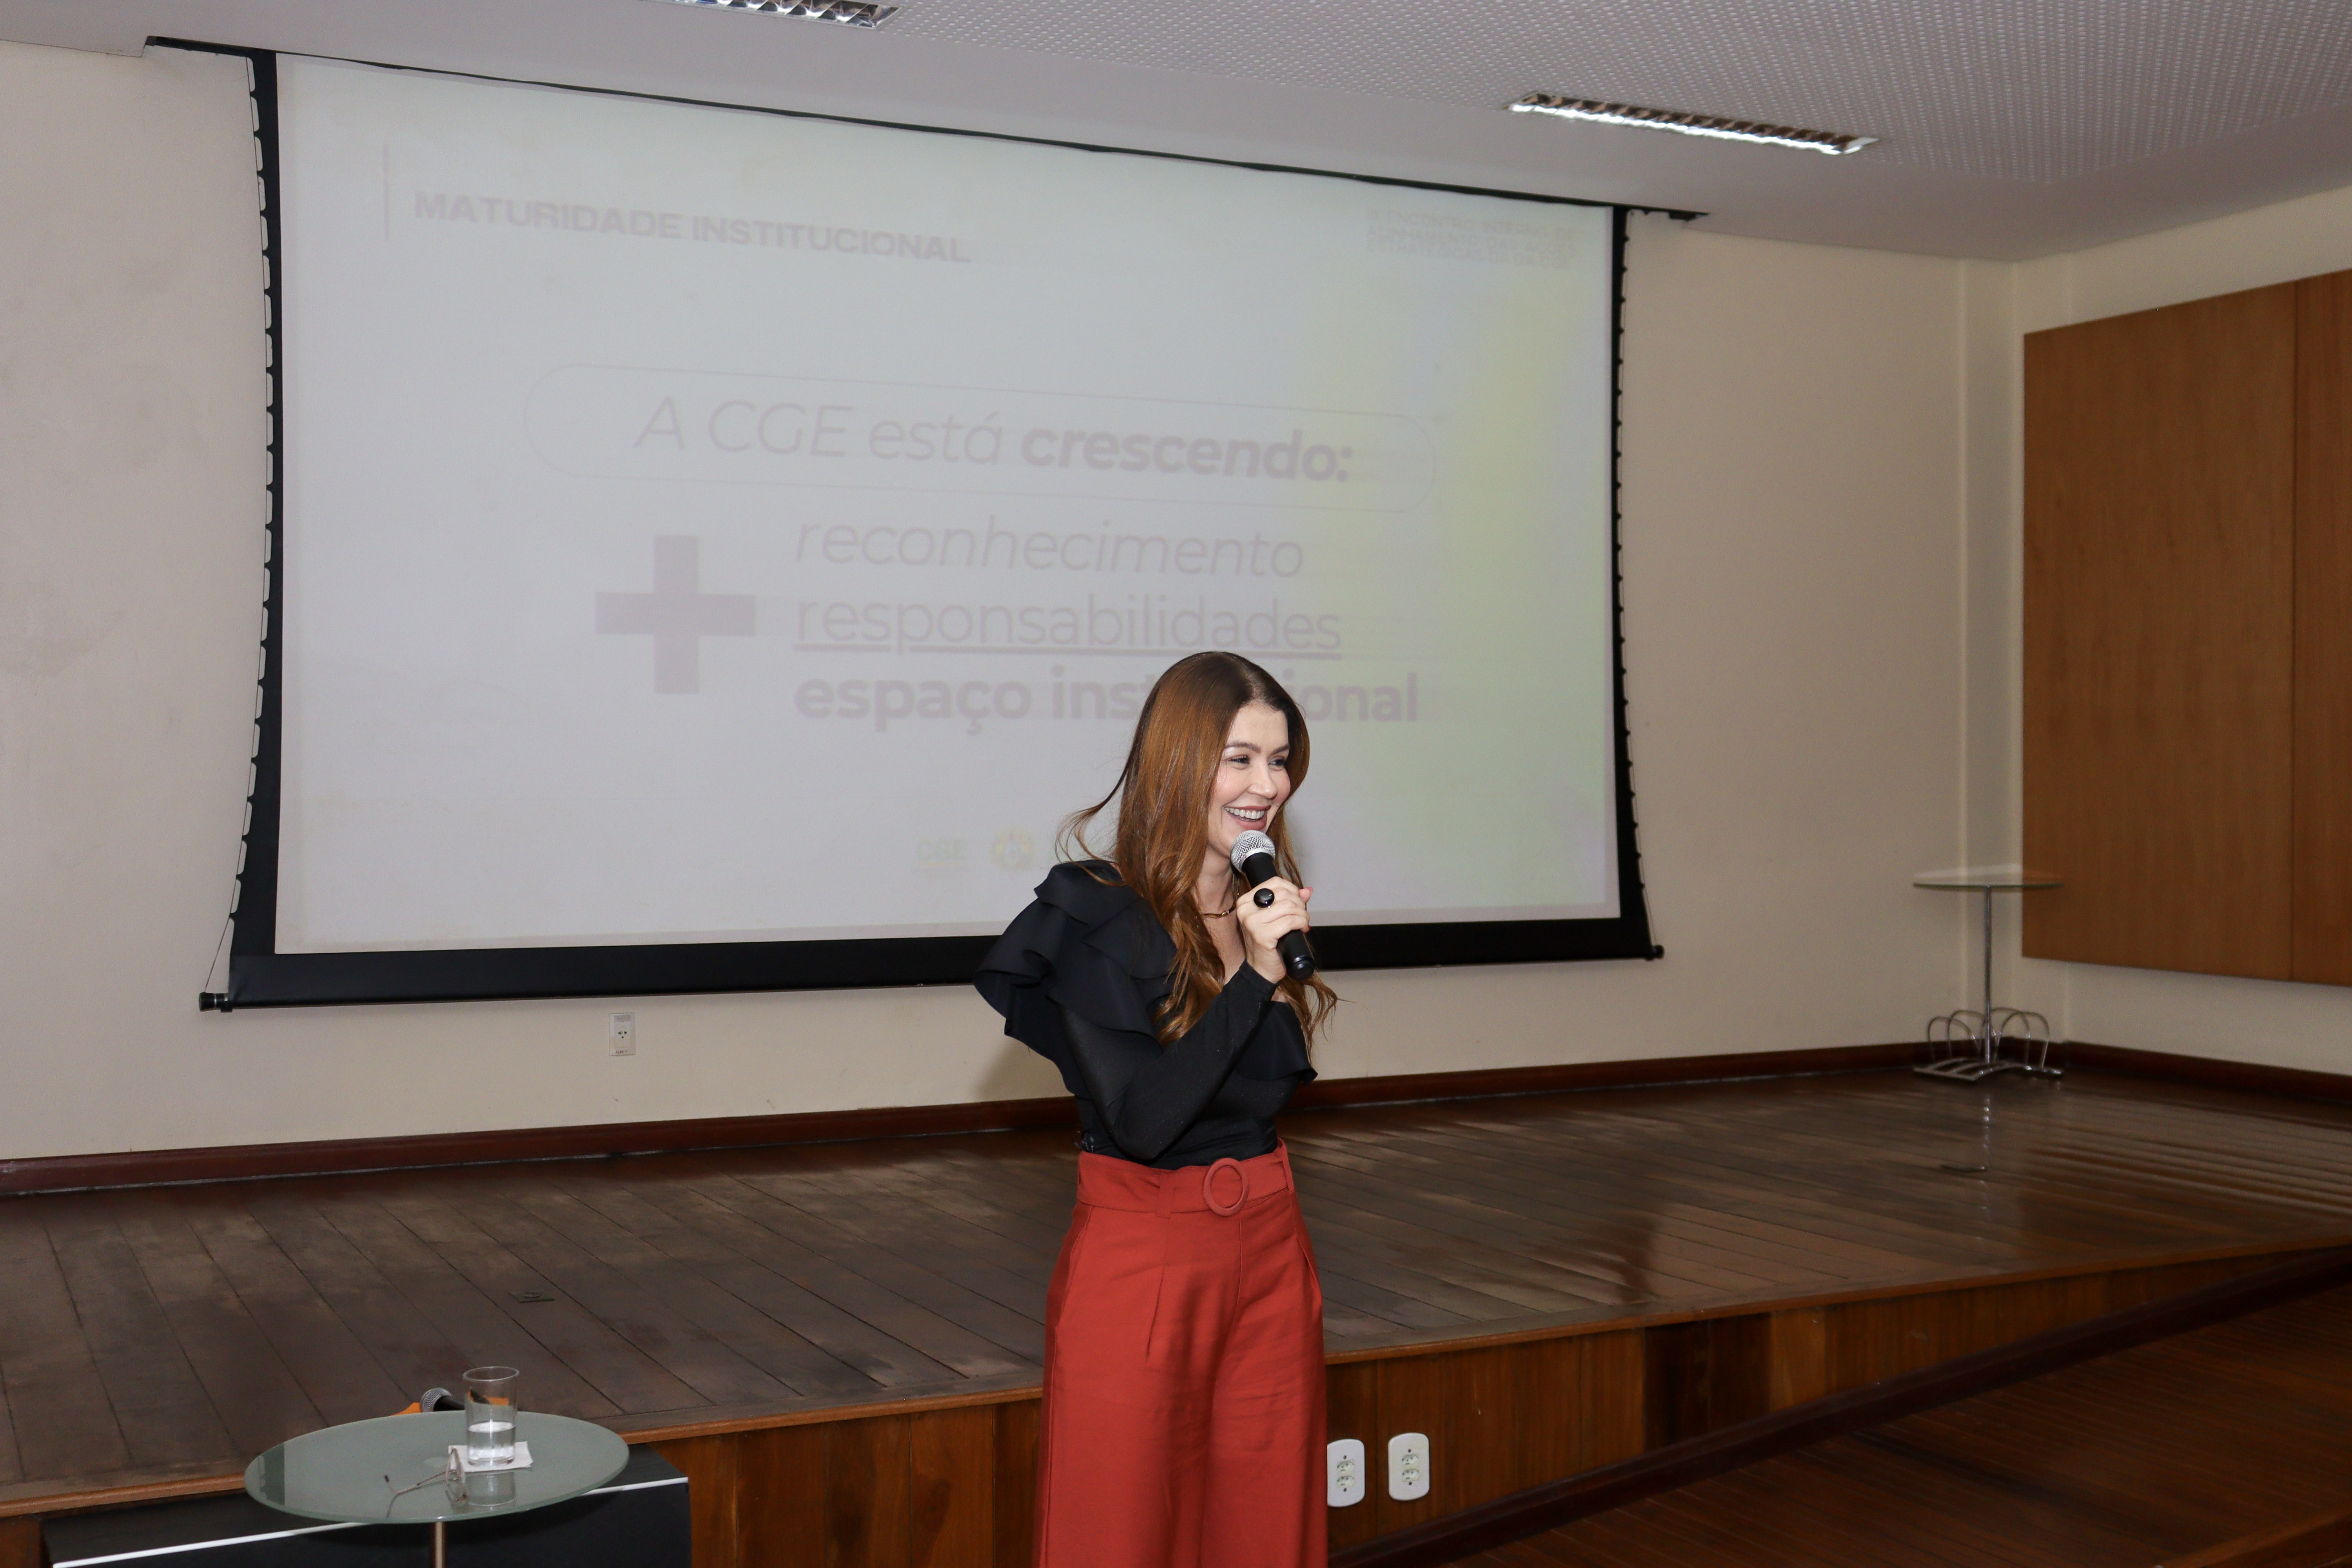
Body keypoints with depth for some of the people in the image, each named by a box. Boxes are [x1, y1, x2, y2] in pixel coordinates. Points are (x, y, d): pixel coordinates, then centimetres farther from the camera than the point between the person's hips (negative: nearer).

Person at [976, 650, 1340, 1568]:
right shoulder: (1094, 915, -14)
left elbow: (1276, 1084, 6)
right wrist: (1256, 975, -21)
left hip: (1270, 1246, 6)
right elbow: (1143, 1118, -20)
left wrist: (1289, 951, -5)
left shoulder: (1268, 907, 6)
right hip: (1141, 1248, -6)